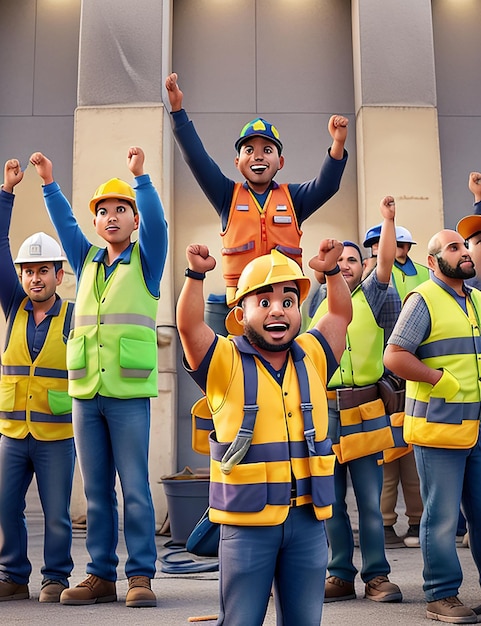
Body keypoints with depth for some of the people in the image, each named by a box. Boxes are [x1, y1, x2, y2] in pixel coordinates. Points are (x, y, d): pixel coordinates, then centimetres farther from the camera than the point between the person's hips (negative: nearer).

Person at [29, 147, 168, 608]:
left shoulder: (146, 260, 5)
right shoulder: (87, 261, 18)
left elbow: (156, 222, -10)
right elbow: (64, 223, 13)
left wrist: (140, 175, -20)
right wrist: (48, 181, 5)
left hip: (129, 394, -4)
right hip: (85, 392, 4)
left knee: (135, 488, -2)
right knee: (96, 490, 8)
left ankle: (140, 576, 6)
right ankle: (101, 576, 16)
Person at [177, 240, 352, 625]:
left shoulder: (311, 358, 9)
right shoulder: (227, 362, -4)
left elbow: (341, 315, 16)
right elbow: (189, 325, -17)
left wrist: (332, 271, 5)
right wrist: (196, 274, -25)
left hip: (307, 519, 4)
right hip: (247, 520, -3)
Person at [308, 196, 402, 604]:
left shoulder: (372, 296, 5)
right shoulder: (318, 307, 15)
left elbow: (386, 260, -11)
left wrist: (388, 218, -19)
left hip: (365, 413, -2)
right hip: (324, 413, 3)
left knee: (370, 500, 0)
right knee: (331, 501, 6)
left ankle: (376, 576, 11)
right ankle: (341, 576, 16)